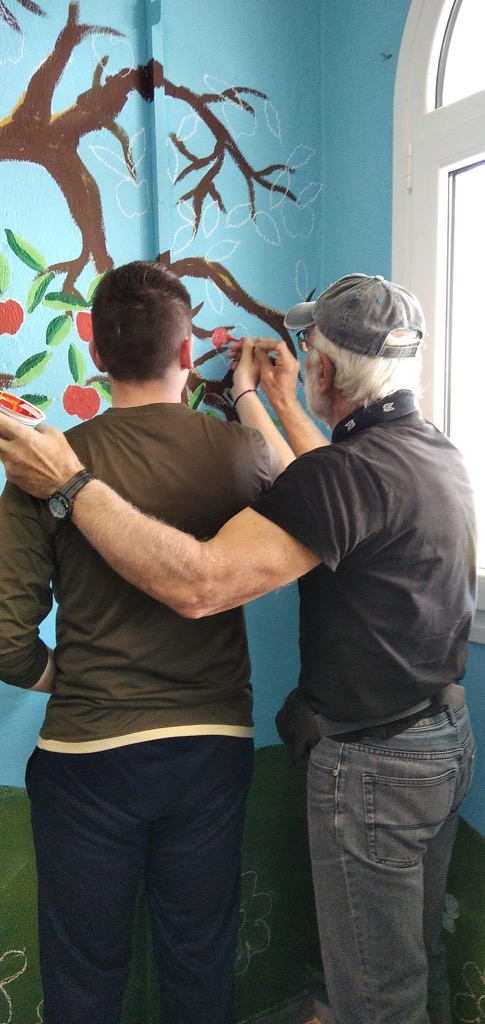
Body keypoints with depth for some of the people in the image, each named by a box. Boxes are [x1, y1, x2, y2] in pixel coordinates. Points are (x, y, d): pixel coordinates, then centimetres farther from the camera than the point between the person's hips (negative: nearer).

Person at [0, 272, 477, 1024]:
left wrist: (68, 484, -27)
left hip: (374, 760, -9)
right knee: (420, 962, 27)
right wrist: (283, 405, 26)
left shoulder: (353, 468, -28)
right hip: (449, 735, 9)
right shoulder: (438, 452, 2)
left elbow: (198, 583, -36)